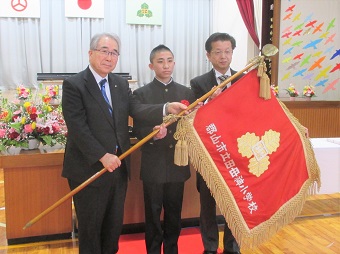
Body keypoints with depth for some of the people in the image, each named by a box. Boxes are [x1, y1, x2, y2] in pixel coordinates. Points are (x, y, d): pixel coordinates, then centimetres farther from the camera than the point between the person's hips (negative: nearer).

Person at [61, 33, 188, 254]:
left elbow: (138, 110, -5)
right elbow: (78, 127, -17)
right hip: (90, 169, -6)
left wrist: (166, 109, -22)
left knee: (115, 224, 18)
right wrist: (102, 156, -21)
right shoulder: (74, 85, -11)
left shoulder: (121, 83, 8)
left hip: (118, 166, 6)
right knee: (90, 226, 10)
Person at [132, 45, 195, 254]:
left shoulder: (187, 93, 6)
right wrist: (153, 132, -27)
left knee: (174, 216, 14)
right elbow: (138, 130, -7)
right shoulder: (141, 94, -1)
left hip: (178, 163, 2)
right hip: (153, 165, -2)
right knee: (153, 216, 9)